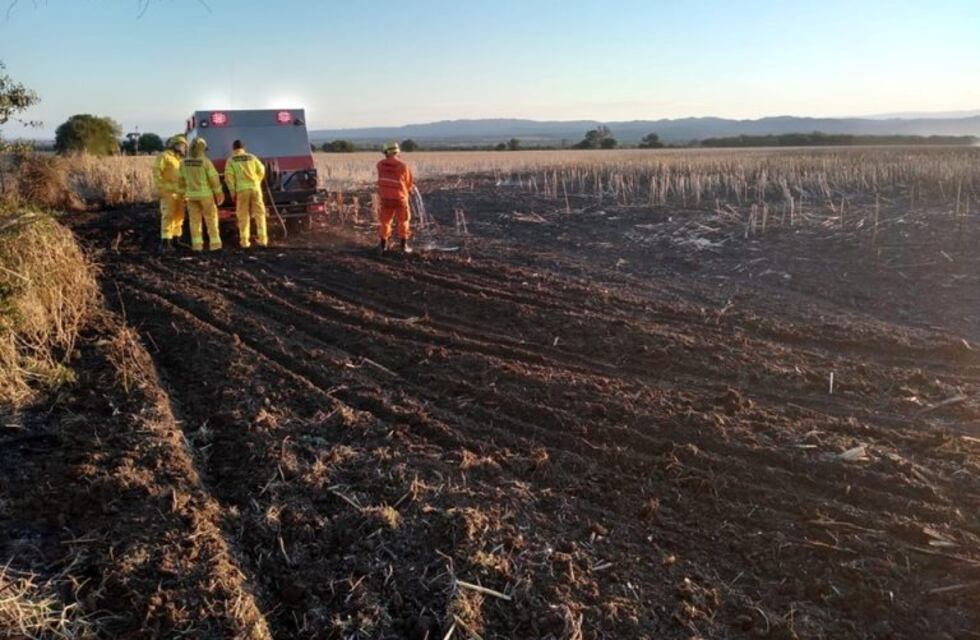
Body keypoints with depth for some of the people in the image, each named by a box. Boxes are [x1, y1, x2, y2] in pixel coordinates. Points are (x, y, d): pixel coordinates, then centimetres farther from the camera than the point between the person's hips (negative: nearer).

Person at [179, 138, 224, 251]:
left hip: (191, 194, 4)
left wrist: (183, 193, 18)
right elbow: (214, 178, -14)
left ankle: (197, 244, 4)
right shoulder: (205, 162, -15)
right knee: (211, 218, 5)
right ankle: (214, 243, 4)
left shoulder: (184, 162, 0)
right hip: (205, 194, -4)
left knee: (195, 219, 7)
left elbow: (181, 179, 7)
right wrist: (219, 193, -5)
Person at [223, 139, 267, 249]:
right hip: (255, 188, 1)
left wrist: (232, 192, 0)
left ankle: (244, 240, 3)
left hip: (242, 190, -1)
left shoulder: (231, 160, 5)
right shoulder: (251, 157, 10)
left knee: (243, 216, 4)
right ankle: (262, 238, 4)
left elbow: (229, 177, -4)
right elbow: (261, 170, 7)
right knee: (259, 213, 7)